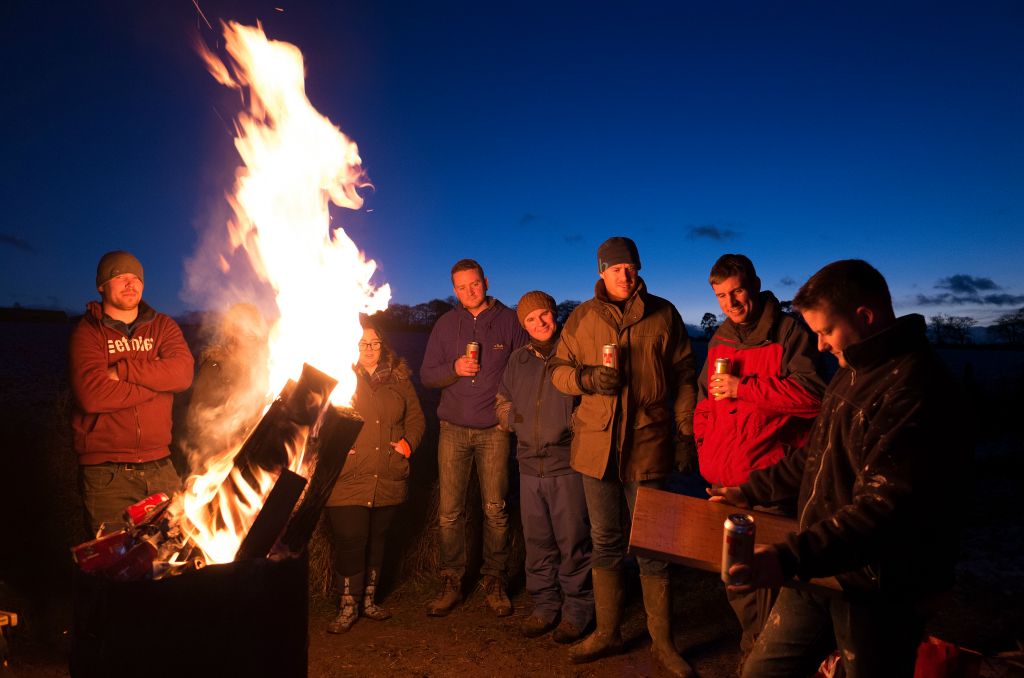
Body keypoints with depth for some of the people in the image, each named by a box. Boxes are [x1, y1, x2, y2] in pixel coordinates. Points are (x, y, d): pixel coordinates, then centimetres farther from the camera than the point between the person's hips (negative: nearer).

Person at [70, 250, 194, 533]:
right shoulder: (87, 332, 0)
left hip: (160, 467, 3)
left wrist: (122, 370, -13)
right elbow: (92, 395, -17)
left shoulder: (163, 326, 11)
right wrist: (157, 381, -10)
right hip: (107, 472, -3)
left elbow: (183, 373, -8)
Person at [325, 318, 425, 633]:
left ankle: (369, 599, 30)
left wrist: (409, 442, 0)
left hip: (389, 479, 4)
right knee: (350, 542, -2)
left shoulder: (398, 378, 10)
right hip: (347, 478, -4)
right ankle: (348, 607, 15)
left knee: (376, 540, 15)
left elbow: (415, 417, 15)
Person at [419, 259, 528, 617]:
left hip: (494, 430, -1)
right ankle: (451, 583, 14)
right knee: (450, 511, 1)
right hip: (453, 429, 2)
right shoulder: (445, 324, 9)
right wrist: (454, 368, -11)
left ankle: (494, 581, 16)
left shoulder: (509, 320, 4)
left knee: (495, 510, 2)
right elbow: (426, 375, 8)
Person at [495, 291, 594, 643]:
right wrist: (513, 419, 5)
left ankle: (576, 610, 16)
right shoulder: (519, 359, 12)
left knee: (572, 541, 1)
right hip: (530, 464, 5)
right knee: (537, 541, 13)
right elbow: (503, 401, 23)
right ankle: (545, 604, 27)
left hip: (567, 463, -5)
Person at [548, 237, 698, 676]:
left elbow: (682, 375, 6)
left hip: (647, 443, -2)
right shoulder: (582, 318, 7)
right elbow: (558, 369, 10)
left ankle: (662, 643, 19)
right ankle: (607, 633, 27)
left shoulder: (662, 314, 4)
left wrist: (685, 430, 1)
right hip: (597, 443, 2)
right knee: (604, 541, 12)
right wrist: (588, 377, -11)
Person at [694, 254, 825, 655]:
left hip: (771, 477, -6)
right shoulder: (719, 341, 14)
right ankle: (753, 645, 32)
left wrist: (742, 388, -18)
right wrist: (705, 447, 11)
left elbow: (812, 392, -18)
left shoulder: (789, 333, -5)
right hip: (724, 479, 6)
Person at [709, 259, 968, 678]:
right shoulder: (851, 374, 10)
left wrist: (791, 558, -35)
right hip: (820, 571, 9)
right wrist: (751, 491, 17)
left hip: (879, 591, -8)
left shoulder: (915, 387, -22)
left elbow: (887, 508, -29)